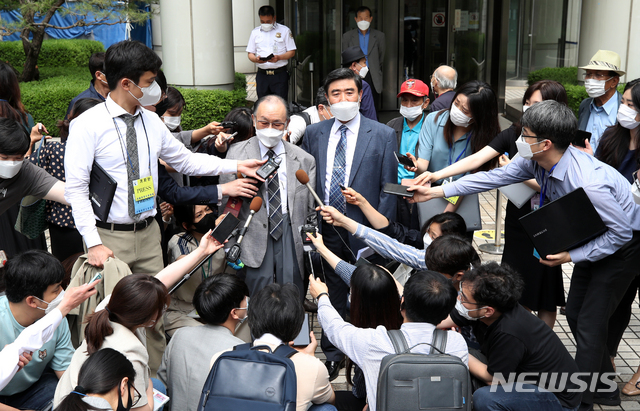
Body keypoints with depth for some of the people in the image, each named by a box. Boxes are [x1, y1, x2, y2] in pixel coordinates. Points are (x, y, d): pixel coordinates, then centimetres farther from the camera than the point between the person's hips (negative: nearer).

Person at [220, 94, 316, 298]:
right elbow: (226, 204, 4)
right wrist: (231, 247, 0)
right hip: (254, 237, -1)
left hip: (292, 235, 1)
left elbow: (311, 210, 9)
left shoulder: (304, 160, 8)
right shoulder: (237, 154, 3)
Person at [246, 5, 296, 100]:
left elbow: (292, 52, 3)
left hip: (280, 74, -2)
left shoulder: (284, 30, 6)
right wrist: (256, 59, -11)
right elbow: (250, 53, 13)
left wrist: (279, 57, -16)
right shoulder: (255, 32, 14)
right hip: (262, 74, 3)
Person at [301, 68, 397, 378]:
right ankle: (332, 355, 31)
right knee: (332, 296, 14)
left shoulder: (383, 135, -2)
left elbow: (389, 189, -2)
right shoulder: (313, 133, 6)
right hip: (326, 231, 2)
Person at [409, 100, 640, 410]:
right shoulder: (536, 161, -16)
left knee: (589, 323, -6)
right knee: (575, 314, 15)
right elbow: (496, 177, -8)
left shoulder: (588, 183, -39)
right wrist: (436, 192, -10)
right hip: (593, 239, 9)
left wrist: (572, 256, -26)